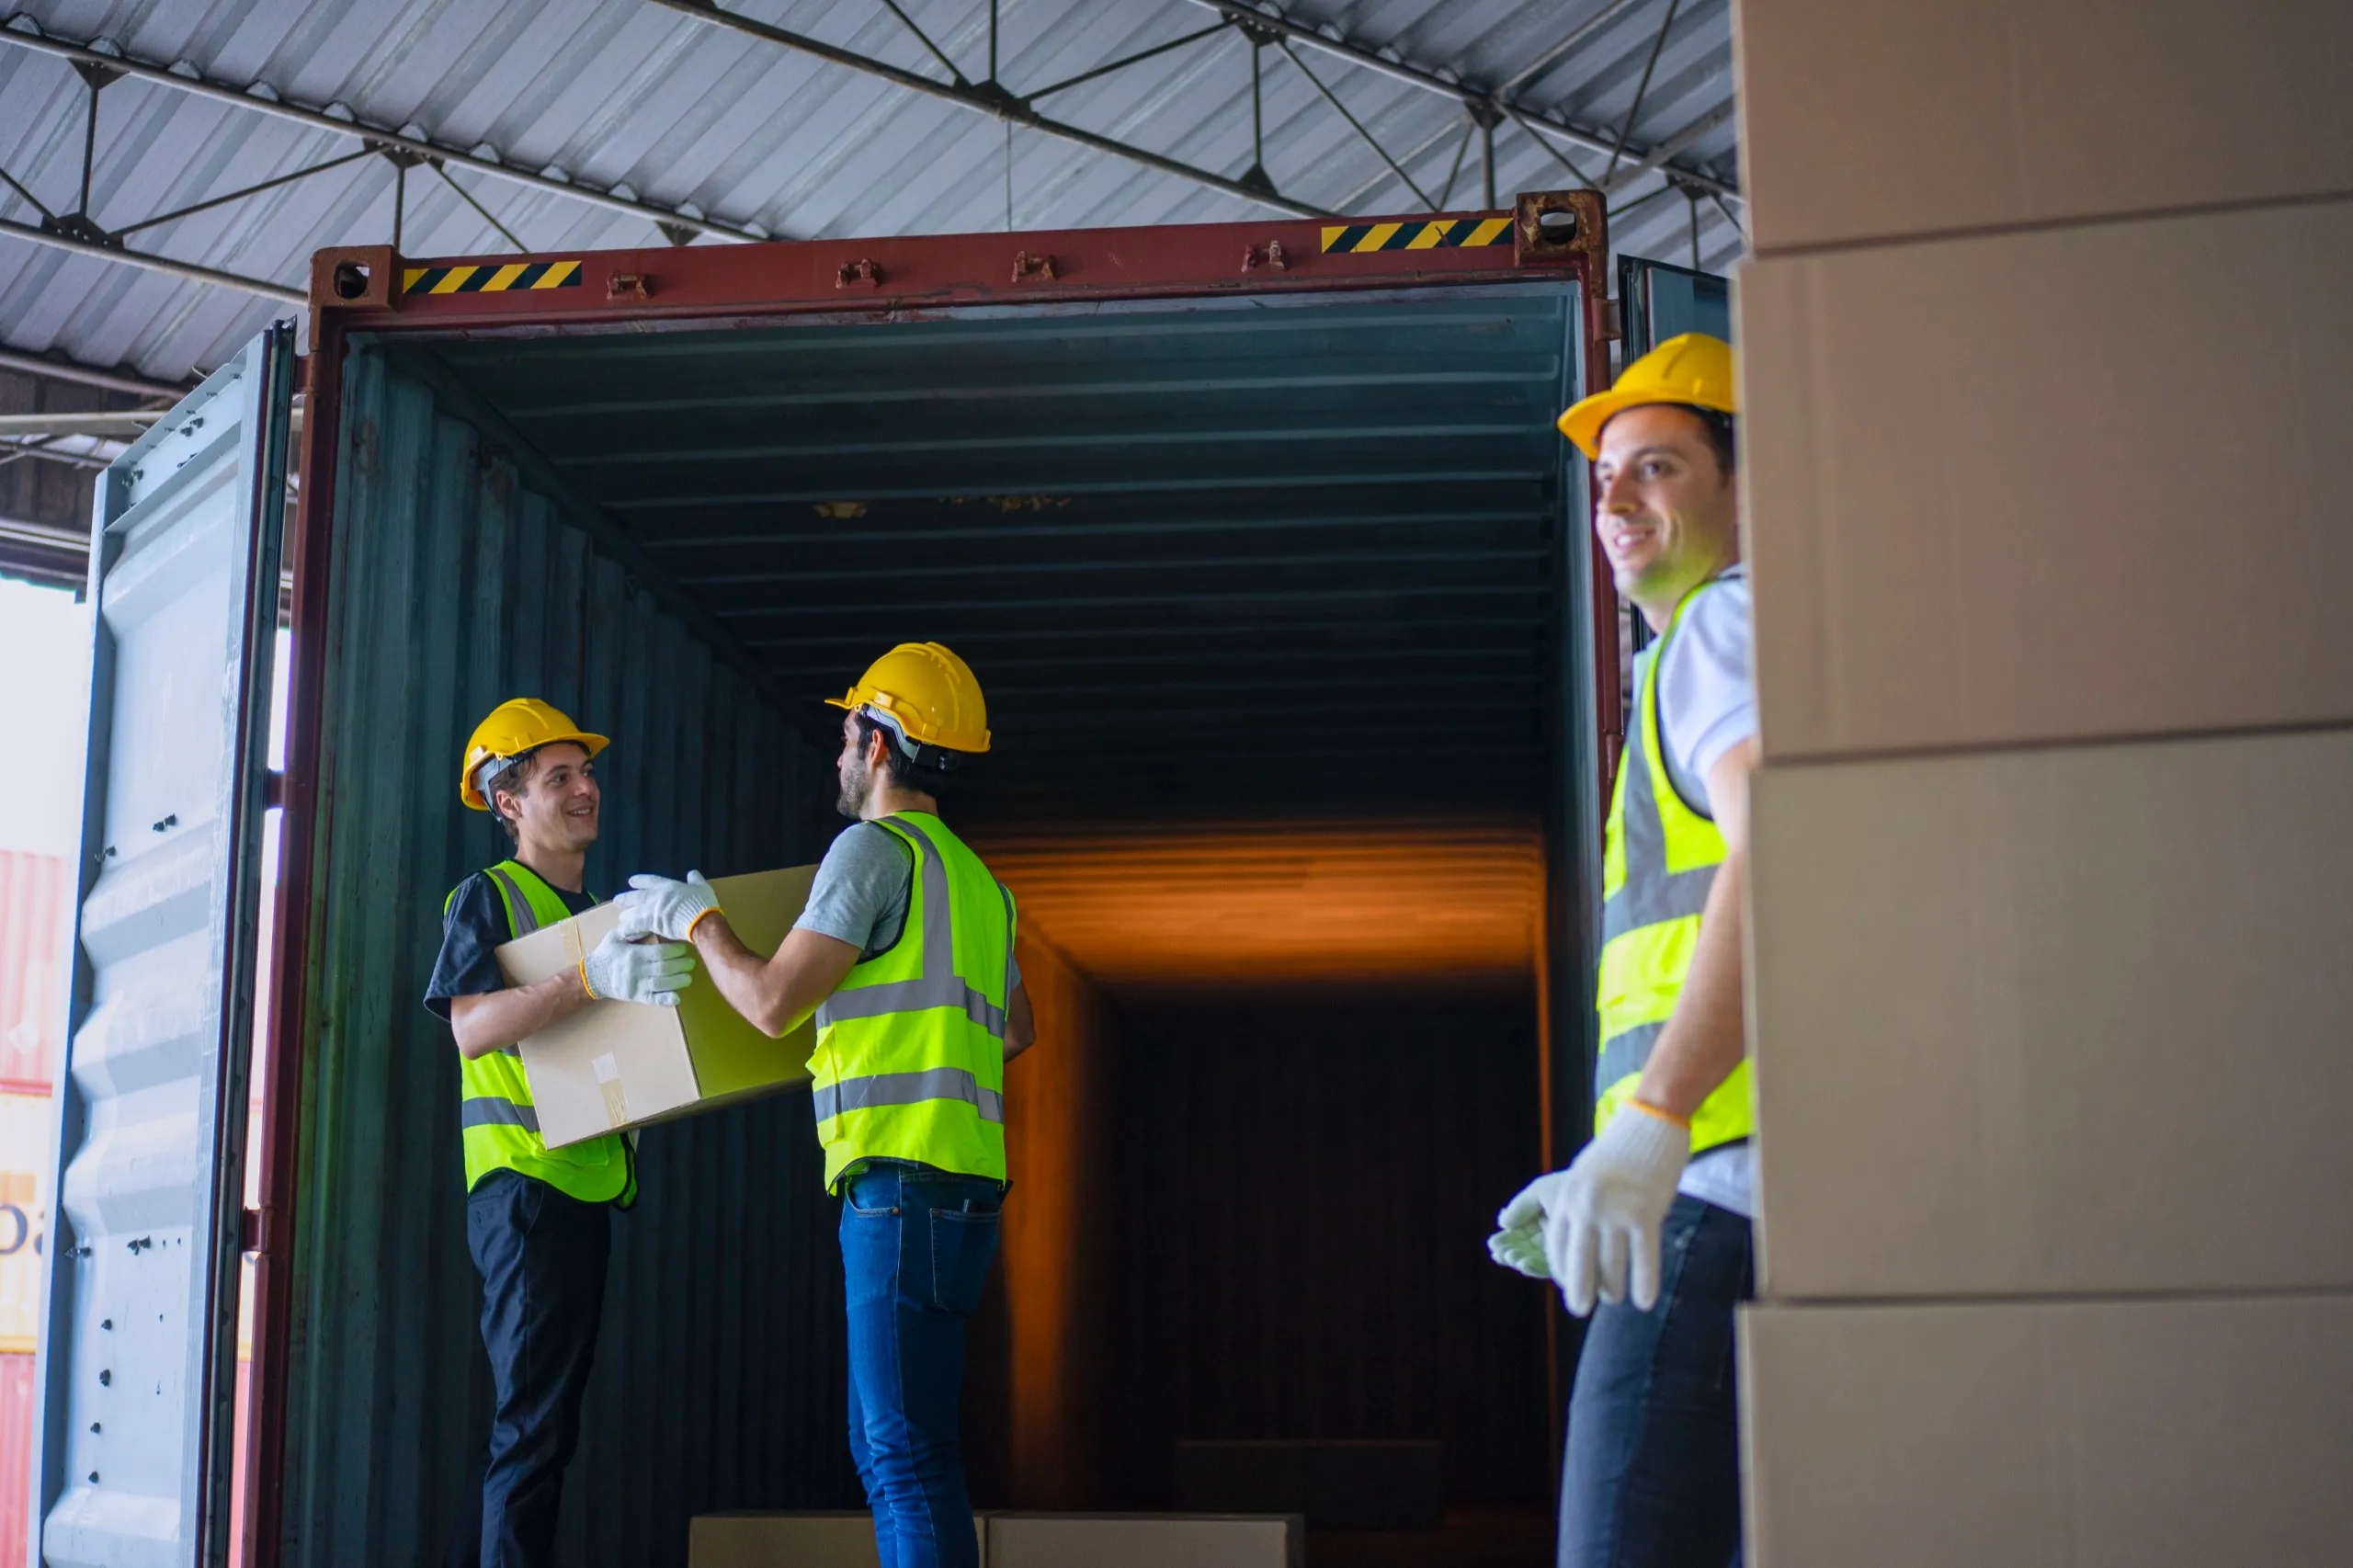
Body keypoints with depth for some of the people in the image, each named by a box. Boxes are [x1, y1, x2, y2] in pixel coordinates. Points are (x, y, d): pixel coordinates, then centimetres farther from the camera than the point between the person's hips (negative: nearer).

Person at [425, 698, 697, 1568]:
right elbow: (471, 1029, -17)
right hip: (523, 1179, -8)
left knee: (536, 1420, 11)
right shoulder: (485, 897, -1)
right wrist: (589, 977, -31)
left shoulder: (598, 912, 22)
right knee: (533, 1423, -12)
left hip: (589, 1186, 8)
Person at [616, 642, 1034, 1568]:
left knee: (907, 1449, -12)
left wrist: (695, 919, 5)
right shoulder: (980, 882, 20)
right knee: (883, 1446, 13)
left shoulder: (876, 848, -7)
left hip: (902, 1182, -9)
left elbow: (772, 1002, -11)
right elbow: (1016, 1032, 32)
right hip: (963, 1185, 9)